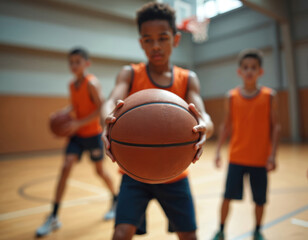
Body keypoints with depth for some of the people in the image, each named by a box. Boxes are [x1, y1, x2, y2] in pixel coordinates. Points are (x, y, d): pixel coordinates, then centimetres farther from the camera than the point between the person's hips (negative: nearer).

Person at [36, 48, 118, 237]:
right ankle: (54, 218, 4)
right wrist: (63, 112, -2)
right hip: (77, 134, 5)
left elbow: (101, 108, -21)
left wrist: (79, 123, -25)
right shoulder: (72, 85, 5)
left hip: (93, 134, -5)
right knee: (66, 167, -5)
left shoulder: (91, 83, -15)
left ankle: (116, 200, 35)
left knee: (100, 170, 8)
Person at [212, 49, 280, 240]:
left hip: (260, 159, 0)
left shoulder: (269, 96, -3)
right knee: (228, 196, 2)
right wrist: (218, 151, -1)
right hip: (236, 157, 0)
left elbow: (274, 126, -2)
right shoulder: (231, 97, -1)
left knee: (260, 199, 11)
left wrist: (273, 154, -9)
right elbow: (227, 126, 4)